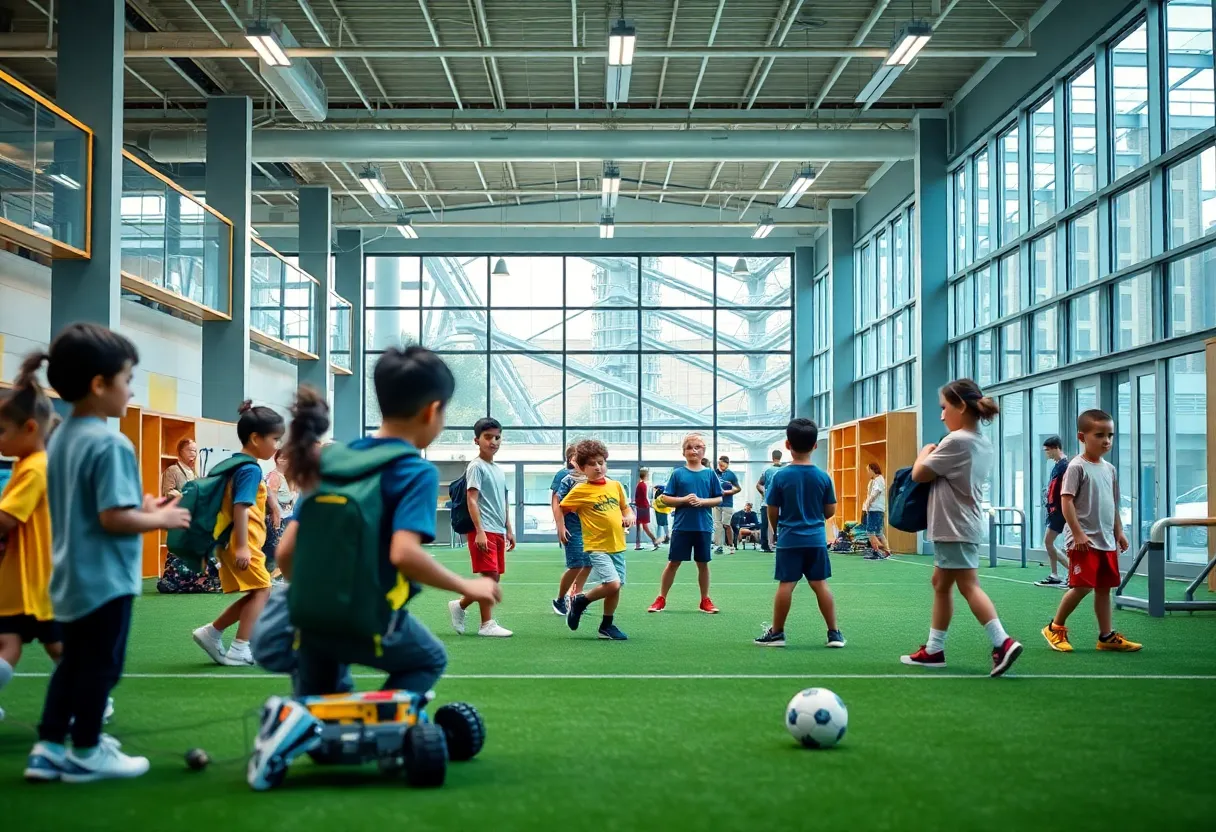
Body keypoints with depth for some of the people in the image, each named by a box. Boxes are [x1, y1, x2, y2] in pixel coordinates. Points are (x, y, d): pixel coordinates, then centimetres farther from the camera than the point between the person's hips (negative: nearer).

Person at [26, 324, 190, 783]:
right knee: (101, 666, 4)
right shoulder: (110, 444, -22)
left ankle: (48, 748, 20)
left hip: (72, 575, 9)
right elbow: (113, 518, -26)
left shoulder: (60, 438, 9)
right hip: (105, 579, -9)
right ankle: (84, 754, 14)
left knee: (73, 662, 17)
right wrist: (161, 518, -11)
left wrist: (140, 505, 12)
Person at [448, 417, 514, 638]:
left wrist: (509, 530, 20)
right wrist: (480, 531, -21)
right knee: (489, 575, -10)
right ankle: (487, 624, -4)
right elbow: (472, 500, -14)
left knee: (495, 577, 8)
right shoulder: (476, 467, -7)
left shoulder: (498, 470, 18)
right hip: (483, 531, -9)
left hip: (498, 532, 9)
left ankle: (459, 606, 22)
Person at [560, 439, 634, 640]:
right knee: (612, 584, -19)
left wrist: (629, 517, -1)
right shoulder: (580, 491, -8)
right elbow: (560, 509, -2)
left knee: (616, 586, 10)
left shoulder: (616, 486, 7)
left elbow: (625, 507, 19)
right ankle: (580, 601, 6)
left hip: (618, 545, 6)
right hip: (597, 546, -6)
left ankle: (607, 626, 27)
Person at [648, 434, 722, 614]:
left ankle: (705, 600, 21)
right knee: (673, 562, 4)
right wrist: (683, 500, -15)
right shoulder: (677, 473, 1)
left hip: (704, 527, 1)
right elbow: (665, 498, 0)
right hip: (681, 526, -1)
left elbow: (719, 499, 4)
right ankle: (661, 599, 13)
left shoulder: (710, 474, 3)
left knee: (703, 563, 9)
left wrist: (702, 501, -13)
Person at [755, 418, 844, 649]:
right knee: (820, 584, 7)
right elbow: (830, 512, 4)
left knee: (786, 585, 2)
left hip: (789, 539, -2)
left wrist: (777, 529, 18)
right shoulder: (823, 477, -3)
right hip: (816, 539, 2)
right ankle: (834, 632, 9)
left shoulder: (780, 476, -8)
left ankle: (777, 632, 10)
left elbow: (773, 512, -2)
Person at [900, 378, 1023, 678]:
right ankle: (934, 649, 20)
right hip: (959, 526, 10)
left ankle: (1002, 642, -18)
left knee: (968, 586, -11)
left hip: (956, 528, -10)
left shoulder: (956, 441, -17)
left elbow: (919, 474, -12)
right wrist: (935, 455, 7)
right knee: (940, 584, 15)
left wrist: (926, 451, 6)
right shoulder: (983, 443, 12)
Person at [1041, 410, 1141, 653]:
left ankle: (1107, 636, 15)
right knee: (1083, 586, -10)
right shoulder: (1077, 467, -9)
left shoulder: (1110, 469, 14)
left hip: (1106, 540, 7)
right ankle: (1055, 628, 7)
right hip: (1084, 541, -7)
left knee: (1104, 587, 9)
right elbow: (1066, 501, -14)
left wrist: (1119, 532, 16)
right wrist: (1078, 533, -19)